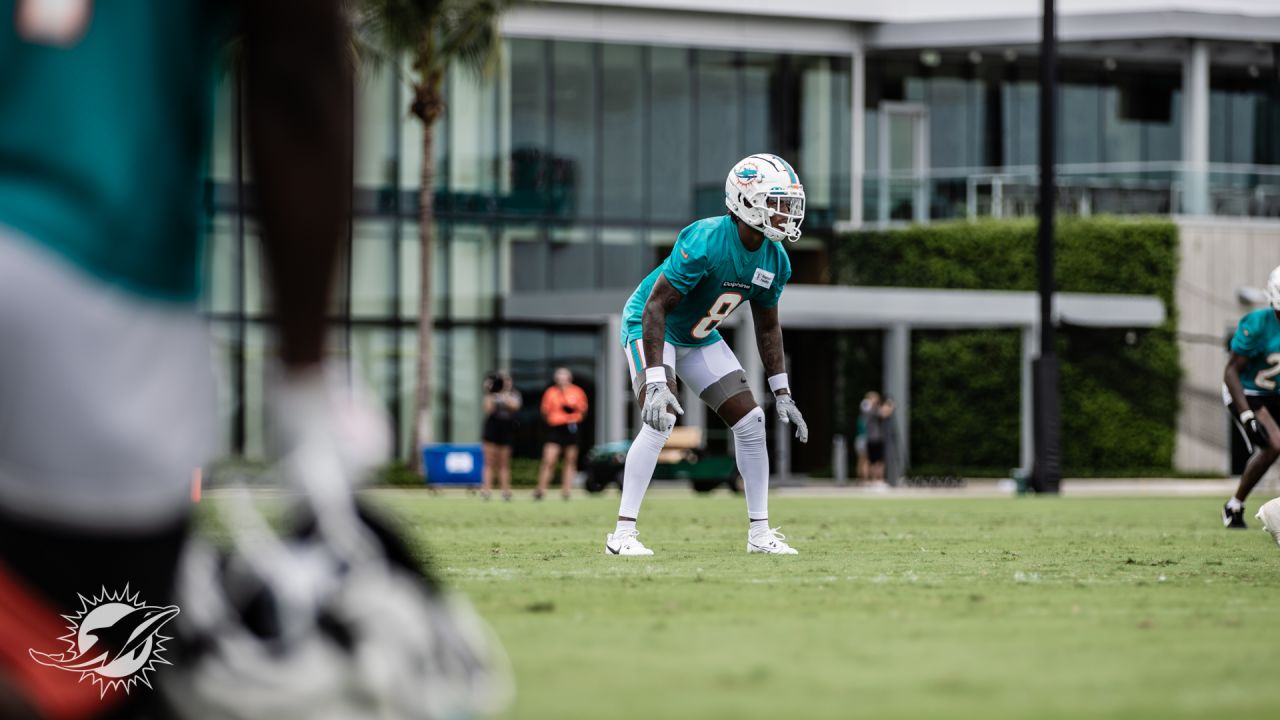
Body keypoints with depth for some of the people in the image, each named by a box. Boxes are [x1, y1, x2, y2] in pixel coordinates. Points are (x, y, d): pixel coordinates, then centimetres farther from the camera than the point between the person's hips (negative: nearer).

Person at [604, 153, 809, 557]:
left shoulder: (775, 261, -9)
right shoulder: (705, 243, -33)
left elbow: (767, 326, 7)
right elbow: (656, 306, -32)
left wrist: (781, 393, 5)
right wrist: (655, 383, -37)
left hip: (700, 338, 8)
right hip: (650, 327, -8)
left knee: (750, 421, 0)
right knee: (661, 421, -25)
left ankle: (760, 532, 10)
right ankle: (623, 532, -20)